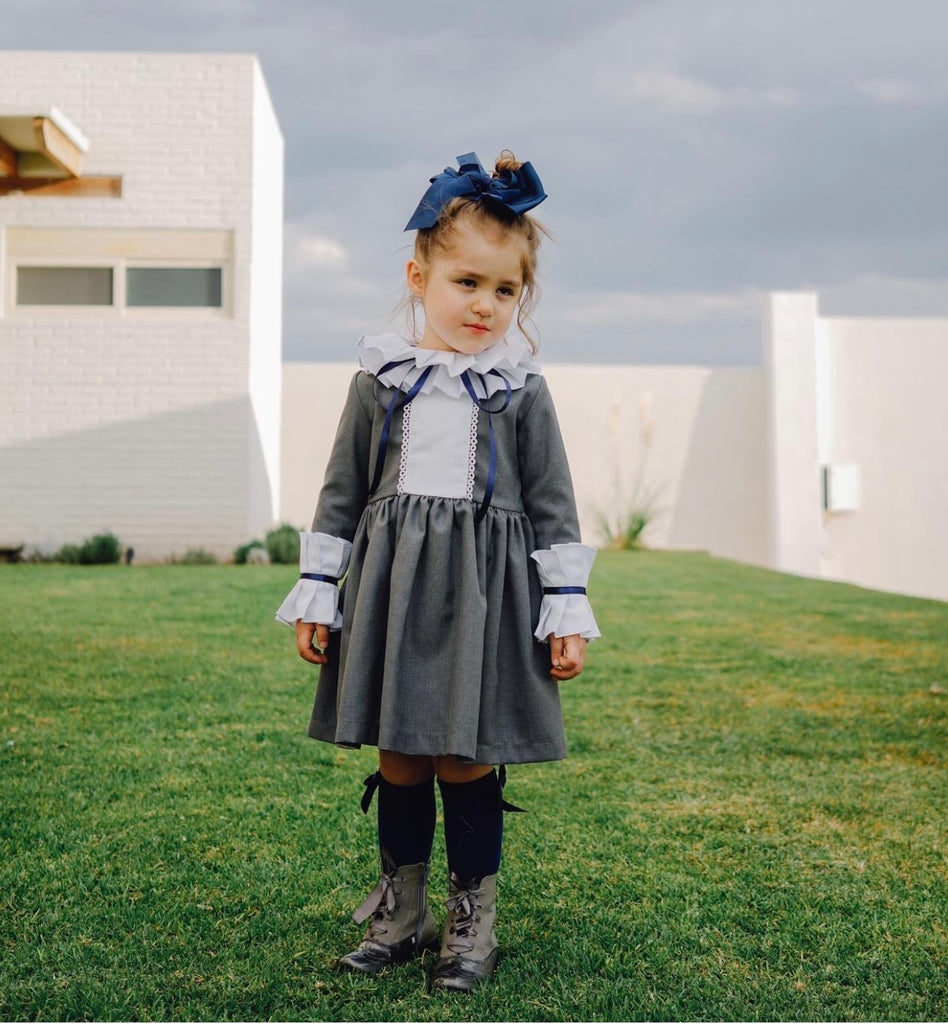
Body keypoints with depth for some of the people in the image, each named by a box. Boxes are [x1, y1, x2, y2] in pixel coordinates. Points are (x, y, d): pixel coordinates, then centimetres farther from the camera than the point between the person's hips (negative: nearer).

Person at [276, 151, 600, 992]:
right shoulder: (383, 379, 4)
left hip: (484, 593, -2)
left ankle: (473, 917, 20)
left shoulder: (522, 389, 1)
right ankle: (401, 912, 25)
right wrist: (316, 594, 5)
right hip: (390, 587, 2)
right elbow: (342, 494, 8)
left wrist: (567, 611, -2)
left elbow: (553, 508, 2)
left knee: (467, 764, 1)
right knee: (398, 759, 9)